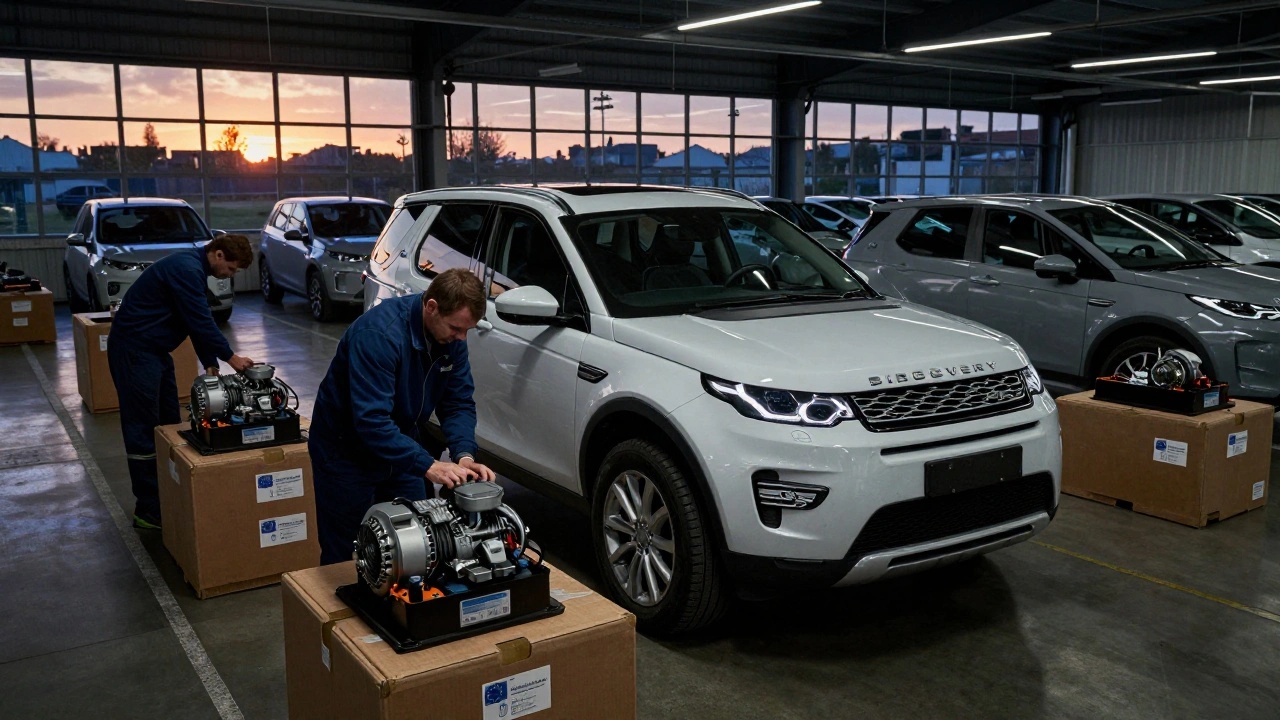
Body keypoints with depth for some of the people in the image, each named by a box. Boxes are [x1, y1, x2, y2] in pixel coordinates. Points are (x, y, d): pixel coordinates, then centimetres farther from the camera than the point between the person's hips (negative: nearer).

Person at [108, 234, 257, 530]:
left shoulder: (194, 269, 12)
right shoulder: (186, 269, -20)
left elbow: (199, 320, 16)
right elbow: (200, 321, -22)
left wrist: (210, 364, 10)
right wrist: (230, 357, -12)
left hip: (155, 350, 11)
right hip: (134, 349, -11)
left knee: (169, 424, 13)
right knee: (144, 430, -5)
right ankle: (148, 511, 1)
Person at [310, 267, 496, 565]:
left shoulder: (451, 336, -11)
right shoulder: (379, 334, -33)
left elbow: (459, 403, -6)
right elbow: (371, 420, -37)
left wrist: (464, 455, -23)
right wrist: (427, 465, -41)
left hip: (399, 447, 6)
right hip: (347, 452, -6)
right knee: (343, 557, 6)